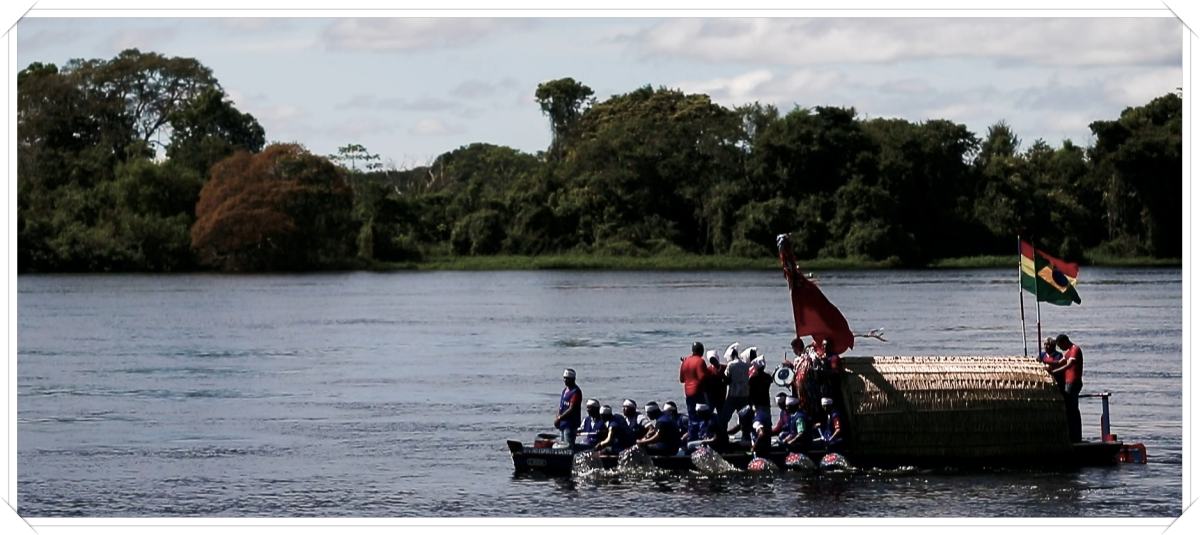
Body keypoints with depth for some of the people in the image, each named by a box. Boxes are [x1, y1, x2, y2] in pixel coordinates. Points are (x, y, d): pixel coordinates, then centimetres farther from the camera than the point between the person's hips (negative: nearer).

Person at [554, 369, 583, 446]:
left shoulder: (576, 392, -13)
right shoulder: (565, 390, 15)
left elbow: (572, 409, -18)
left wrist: (559, 418, -15)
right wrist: (557, 418, 4)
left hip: (570, 423, -9)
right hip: (562, 423, 9)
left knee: (569, 445, -12)